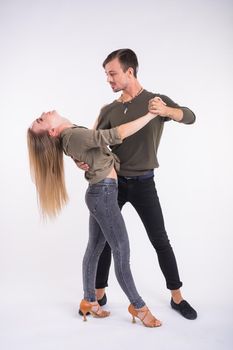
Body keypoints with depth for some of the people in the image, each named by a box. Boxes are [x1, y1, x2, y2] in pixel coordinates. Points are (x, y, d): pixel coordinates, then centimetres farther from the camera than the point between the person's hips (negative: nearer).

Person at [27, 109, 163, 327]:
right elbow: (120, 134, -25)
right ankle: (138, 306, 14)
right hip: (103, 194, -10)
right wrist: (151, 114, -20)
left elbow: (97, 137, 24)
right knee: (121, 253, -1)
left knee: (94, 249, 16)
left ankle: (89, 301, 29)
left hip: (99, 193, 10)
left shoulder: (71, 134, 8)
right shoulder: (74, 135, -21)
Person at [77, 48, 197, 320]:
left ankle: (177, 297, 18)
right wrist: (81, 158, -23)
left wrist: (166, 110, -39)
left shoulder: (156, 100, -4)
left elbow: (190, 117, -19)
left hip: (143, 184, -2)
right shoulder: (109, 110, 3)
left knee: (160, 241, 3)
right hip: (113, 182, 3)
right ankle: (99, 294, 23)